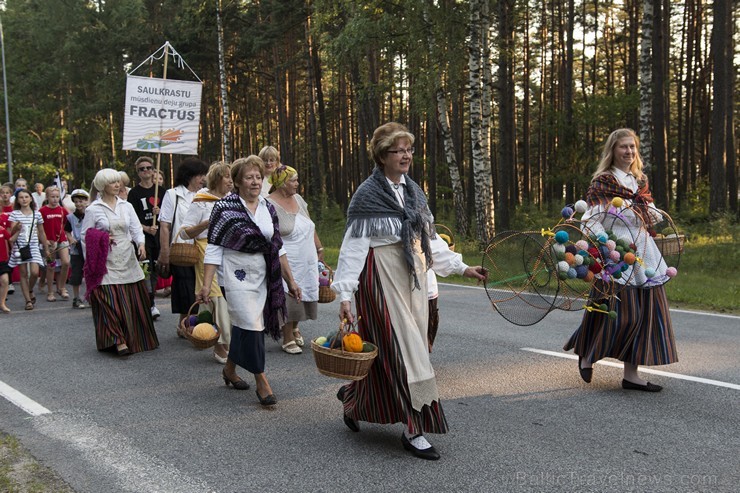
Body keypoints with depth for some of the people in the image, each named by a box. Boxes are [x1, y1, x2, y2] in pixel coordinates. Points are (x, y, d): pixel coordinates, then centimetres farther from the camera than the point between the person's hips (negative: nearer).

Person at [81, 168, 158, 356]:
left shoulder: (126, 206, 10)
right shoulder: (93, 209, 0)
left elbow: (136, 228, 4)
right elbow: (85, 235, 5)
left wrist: (141, 243, -14)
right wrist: (102, 240, -11)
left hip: (127, 261, 4)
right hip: (106, 263, -3)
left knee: (134, 301, 4)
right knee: (110, 302, -9)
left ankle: (137, 339, 16)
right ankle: (118, 341, -8)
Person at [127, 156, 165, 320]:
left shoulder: (161, 191, 11)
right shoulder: (134, 193, 0)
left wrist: (160, 212, -7)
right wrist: (147, 229, -19)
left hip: (159, 236, 4)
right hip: (143, 237, -4)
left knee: (156, 270, 9)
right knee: (146, 270, -9)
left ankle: (150, 300, 23)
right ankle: (150, 304, -5)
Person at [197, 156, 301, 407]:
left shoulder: (268, 208, 8)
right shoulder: (225, 207, -7)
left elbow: (278, 247, 13)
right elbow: (214, 249, -8)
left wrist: (290, 281, 12)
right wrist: (206, 285, -12)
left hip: (263, 277, 5)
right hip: (238, 276, -5)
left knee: (242, 326, 14)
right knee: (251, 326, -10)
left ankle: (229, 370, 34)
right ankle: (262, 383, 0)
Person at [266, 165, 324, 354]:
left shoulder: (298, 199, 11)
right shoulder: (269, 205, -11)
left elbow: (310, 227, 19)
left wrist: (319, 247, 17)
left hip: (308, 259, 7)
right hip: (287, 261, -7)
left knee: (304, 294, 10)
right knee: (289, 297, -4)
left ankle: (294, 327, 34)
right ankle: (288, 339, 9)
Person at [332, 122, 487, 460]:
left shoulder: (413, 191, 10)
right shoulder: (368, 195, -10)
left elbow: (430, 238, 17)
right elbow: (353, 246, -12)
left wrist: (460, 267, 14)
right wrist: (345, 294, -18)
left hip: (412, 279, 7)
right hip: (382, 278, -7)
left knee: (388, 351, 12)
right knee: (402, 348, -7)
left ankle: (352, 399, 35)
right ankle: (414, 429, 2)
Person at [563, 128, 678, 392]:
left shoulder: (640, 181, 17)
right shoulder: (603, 182, -5)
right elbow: (591, 221, -12)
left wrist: (654, 215, 5)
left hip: (644, 254, 7)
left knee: (644, 312, 4)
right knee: (621, 312, -8)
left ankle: (631, 375, 11)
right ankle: (587, 357, 15)